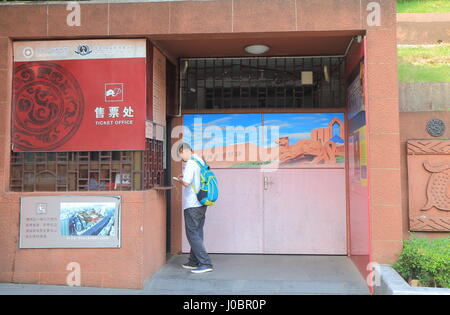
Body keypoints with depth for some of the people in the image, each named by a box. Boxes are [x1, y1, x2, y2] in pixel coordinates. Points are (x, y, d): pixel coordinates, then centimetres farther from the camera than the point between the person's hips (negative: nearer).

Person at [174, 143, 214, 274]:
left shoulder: (191, 163, -16)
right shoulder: (200, 161, 12)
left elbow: (186, 182, -26)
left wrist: (180, 180, -5)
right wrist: (184, 177, 17)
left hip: (192, 205, -9)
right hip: (201, 203, 9)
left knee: (192, 234, -3)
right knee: (197, 233, 15)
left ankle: (205, 263, -5)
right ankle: (194, 261, 25)